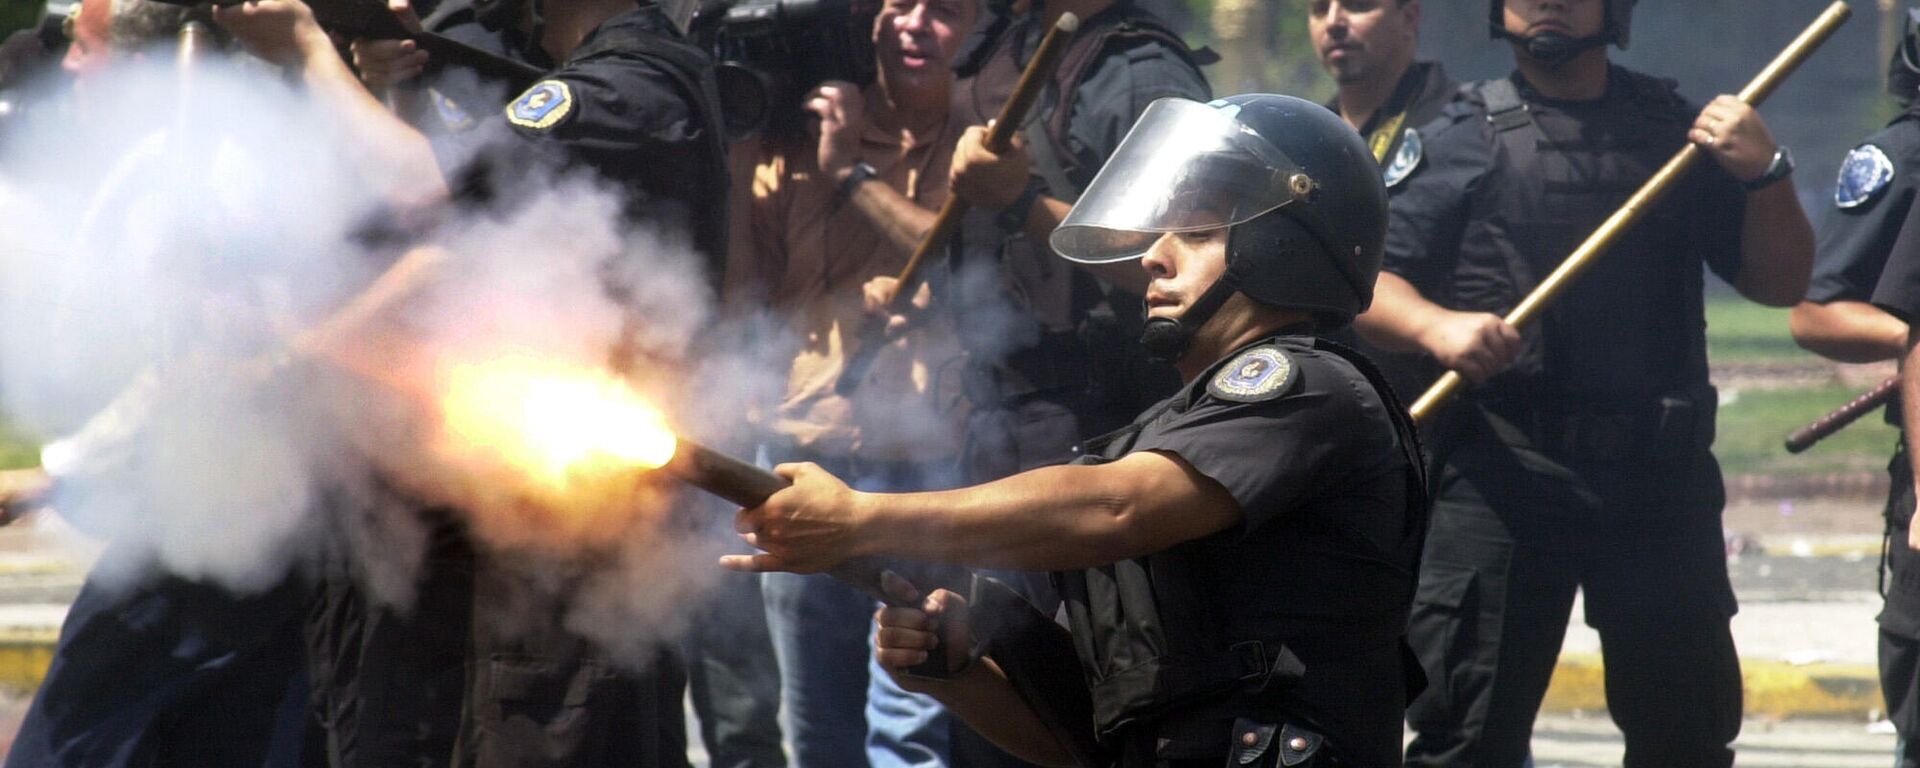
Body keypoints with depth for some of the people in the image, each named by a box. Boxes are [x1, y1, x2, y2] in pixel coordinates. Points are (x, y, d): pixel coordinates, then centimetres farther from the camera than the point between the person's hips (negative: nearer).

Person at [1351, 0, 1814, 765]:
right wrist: (1439, 326, -20)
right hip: (1502, 472, -3)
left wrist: (1766, 176, -4)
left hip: (1658, 478, 3)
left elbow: (1779, 282, 13)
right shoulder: (1465, 136, 6)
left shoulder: (1677, 128, 13)